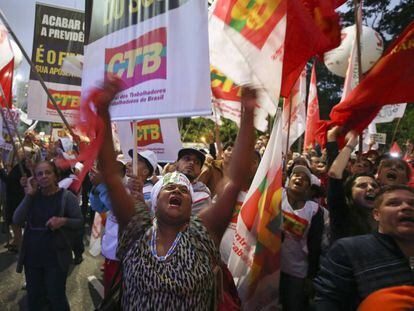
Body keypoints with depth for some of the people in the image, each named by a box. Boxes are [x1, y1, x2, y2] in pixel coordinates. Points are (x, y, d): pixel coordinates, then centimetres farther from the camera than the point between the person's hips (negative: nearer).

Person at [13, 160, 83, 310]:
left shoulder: (66, 196, -11)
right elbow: (17, 219, -8)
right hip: (32, 256, 5)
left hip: (56, 257, -4)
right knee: (33, 296, 21)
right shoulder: (32, 196, 3)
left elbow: (80, 221, -10)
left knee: (56, 297, 6)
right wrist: (29, 195, -14)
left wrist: (63, 221, -28)